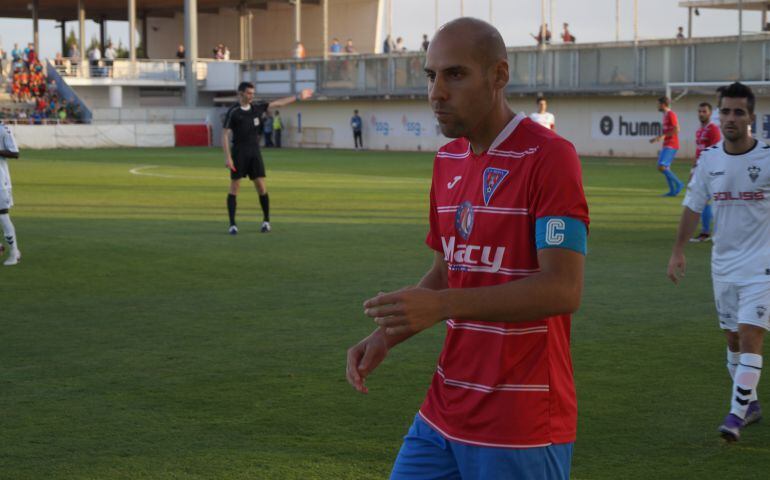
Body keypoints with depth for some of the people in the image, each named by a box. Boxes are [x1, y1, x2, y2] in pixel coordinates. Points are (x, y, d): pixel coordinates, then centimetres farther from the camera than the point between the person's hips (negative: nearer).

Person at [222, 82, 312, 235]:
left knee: (261, 186, -1)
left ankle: (266, 221, 13)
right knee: (234, 188, -3)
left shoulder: (256, 107, 8)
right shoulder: (233, 112, -8)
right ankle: (232, 225, 0)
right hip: (239, 154, -4)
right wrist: (227, 157, -18)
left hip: (254, 153, 4)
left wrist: (299, 97, 19)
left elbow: (278, 103, 17)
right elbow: (225, 135, -10)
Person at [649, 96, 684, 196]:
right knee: (665, 168, 9)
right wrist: (657, 138, 19)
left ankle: (678, 184, -10)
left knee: (661, 167, -17)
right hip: (666, 146, 10)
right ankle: (672, 191, 10)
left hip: (670, 146, -10)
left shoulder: (671, 114, -12)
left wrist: (662, 136, -19)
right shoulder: (665, 115, 17)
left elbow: (676, 130, -20)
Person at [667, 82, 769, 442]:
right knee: (732, 338, 12)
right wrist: (678, 251, 5)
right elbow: (693, 206, 9)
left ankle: (736, 415, -10)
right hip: (723, 263, 4)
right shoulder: (709, 159, 0)